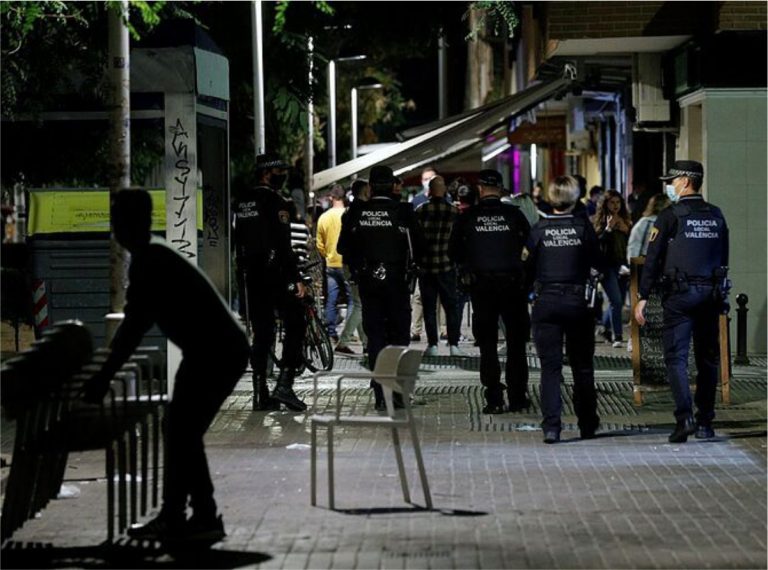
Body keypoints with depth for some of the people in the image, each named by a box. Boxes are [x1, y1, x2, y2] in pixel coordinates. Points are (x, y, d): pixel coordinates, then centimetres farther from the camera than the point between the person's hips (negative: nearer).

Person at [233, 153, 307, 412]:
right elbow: (283, 245, -16)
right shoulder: (274, 201, -11)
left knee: (261, 333, 9)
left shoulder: (241, 201, 12)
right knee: (295, 325, 2)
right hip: (275, 274, -7)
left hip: (249, 276, 7)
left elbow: (238, 243, 15)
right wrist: (296, 278, -14)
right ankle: (284, 383, -8)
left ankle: (260, 393, 7)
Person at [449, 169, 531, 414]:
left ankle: (494, 400, 3)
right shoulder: (514, 214, -4)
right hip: (512, 283, 0)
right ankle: (517, 396, 11)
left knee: (487, 344, 6)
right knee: (516, 342, 11)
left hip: (480, 286, 0)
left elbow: (453, 252, 4)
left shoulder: (468, 217, -3)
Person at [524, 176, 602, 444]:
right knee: (582, 367, 12)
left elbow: (529, 268, 2)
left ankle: (551, 427, -8)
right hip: (577, 301, 0)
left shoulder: (539, 229, -4)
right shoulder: (583, 226, -5)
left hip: (546, 301, 0)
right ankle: (587, 424, 20)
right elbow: (598, 262, 4)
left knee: (550, 367, 1)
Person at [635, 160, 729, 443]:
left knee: (676, 356, -4)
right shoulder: (716, 216, 10)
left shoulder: (670, 215, -7)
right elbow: (723, 258, 15)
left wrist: (642, 297, -5)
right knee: (708, 358, 9)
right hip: (711, 293, 5)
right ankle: (705, 422, 11)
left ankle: (684, 417, -18)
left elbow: (653, 258, -8)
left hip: (679, 294, -5)